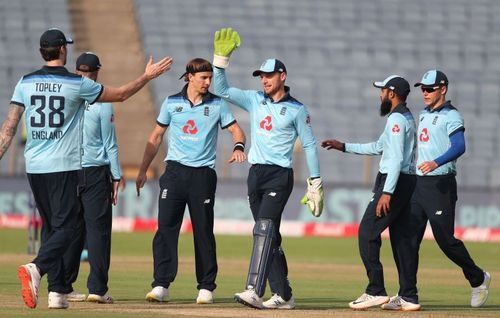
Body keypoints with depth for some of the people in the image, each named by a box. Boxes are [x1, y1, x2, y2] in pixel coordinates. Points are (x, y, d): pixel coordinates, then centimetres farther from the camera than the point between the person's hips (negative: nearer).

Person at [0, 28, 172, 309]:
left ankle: (58, 291, 8)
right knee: (65, 226, -6)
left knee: (52, 228, 13)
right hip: (64, 167, -5)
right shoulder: (78, 84, -5)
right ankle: (36, 268, -32)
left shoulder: (26, 83, 5)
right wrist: (148, 76, 19)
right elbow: (121, 94, 7)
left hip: (34, 168, 5)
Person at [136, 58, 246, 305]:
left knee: (204, 231, 2)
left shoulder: (217, 105, 6)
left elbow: (236, 129, 8)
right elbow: (156, 137, 13)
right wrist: (143, 170, 9)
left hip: (203, 173, 0)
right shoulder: (172, 103, 7)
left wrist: (238, 148, -15)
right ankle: (161, 285, -11)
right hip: (175, 171, 0)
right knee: (166, 227, -9)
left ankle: (206, 287, 10)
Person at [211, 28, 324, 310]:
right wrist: (221, 57, -9)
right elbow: (222, 89, 2)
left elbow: (310, 145, 2)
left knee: (264, 230, -20)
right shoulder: (254, 100, 11)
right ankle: (283, 295, 15)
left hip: (280, 175, -6)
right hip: (256, 174, 6)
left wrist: (316, 184, -1)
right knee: (270, 236, 8)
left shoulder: (297, 110, -1)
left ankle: (254, 291, -31)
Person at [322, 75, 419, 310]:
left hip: (395, 182, -10)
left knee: (367, 233, -9)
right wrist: (344, 147, 29)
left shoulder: (397, 119, -13)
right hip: (408, 183, 10)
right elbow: (379, 147, 30)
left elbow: (396, 158, -22)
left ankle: (376, 291, -13)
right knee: (401, 238, 9)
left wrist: (387, 192, -28)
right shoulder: (407, 117, 21)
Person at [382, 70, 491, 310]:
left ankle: (478, 279, 16)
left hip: (441, 184, -8)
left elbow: (459, 147, -24)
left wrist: (436, 163, -39)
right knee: (409, 239, 1)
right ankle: (408, 296, 1)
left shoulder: (451, 116, -9)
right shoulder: (424, 114, 17)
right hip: (419, 183, 8)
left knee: (445, 239, -6)